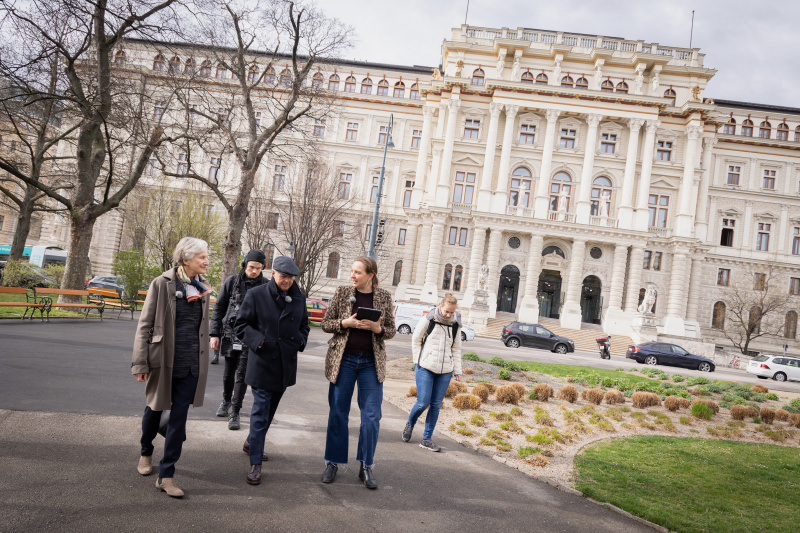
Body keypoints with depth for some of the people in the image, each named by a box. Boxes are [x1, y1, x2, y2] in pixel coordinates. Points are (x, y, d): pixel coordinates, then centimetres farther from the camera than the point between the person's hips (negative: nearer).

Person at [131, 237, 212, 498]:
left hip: (190, 364, 3)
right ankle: (146, 453, 44)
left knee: (179, 417, 2)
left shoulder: (202, 287, 5)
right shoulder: (162, 284, -9)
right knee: (155, 408, 17)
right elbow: (145, 324, -7)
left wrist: (201, 359, 16)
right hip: (163, 360, -3)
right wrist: (140, 362, -10)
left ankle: (166, 475, 10)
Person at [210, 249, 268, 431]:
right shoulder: (232, 281, -1)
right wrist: (215, 334, 1)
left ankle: (234, 412, 4)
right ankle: (226, 401, 38)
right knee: (229, 372, 15)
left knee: (242, 374, -4)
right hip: (230, 334, 2)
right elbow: (219, 308, 4)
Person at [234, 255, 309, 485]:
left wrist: (300, 341, 1)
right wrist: (258, 341, -17)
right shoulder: (256, 295, -7)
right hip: (263, 363, -5)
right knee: (260, 412, -4)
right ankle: (255, 463, 4)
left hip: (286, 364, 5)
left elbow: (304, 325, 19)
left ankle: (252, 441, 42)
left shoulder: (299, 298, 6)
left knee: (270, 409, 19)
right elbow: (240, 325, -3)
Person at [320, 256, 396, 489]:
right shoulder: (342, 293, 1)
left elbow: (391, 330, 7)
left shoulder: (384, 297, 2)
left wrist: (377, 329, -14)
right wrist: (346, 323, -16)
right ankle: (333, 463, 21)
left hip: (371, 362, 0)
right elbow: (325, 324, 2)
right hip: (343, 360, 0)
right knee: (338, 413, 6)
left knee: (371, 416, 0)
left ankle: (366, 466, 15)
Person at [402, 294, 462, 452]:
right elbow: (416, 340, 6)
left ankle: (427, 439, 13)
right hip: (426, 368, -3)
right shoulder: (429, 320, -2)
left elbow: (456, 349, 18)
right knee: (423, 402, -8)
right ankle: (410, 424, 23)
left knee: (436, 405, 2)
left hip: (445, 371, 3)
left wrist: (457, 370, 12)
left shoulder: (455, 325, 8)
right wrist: (418, 362, 3)